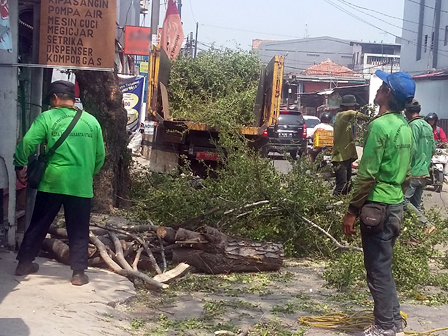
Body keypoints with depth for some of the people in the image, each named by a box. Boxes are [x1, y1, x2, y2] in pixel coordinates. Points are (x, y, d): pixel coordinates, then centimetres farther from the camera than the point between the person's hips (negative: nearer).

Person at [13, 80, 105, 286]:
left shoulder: (47, 117, -2)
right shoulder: (91, 121, 7)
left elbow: (27, 143, -9)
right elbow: (100, 156, 11)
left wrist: (20, 167, 6)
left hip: (52, 182, -1)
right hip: (81, 185, 1)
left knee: (38, 225, 14)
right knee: (78, 231, 8)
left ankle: (24, 263, 25)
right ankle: (78, 273, 8)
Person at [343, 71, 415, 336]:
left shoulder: (380, 125, -17)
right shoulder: (405, 127, 10)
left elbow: (367, 175, -19)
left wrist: (353, 211, -14)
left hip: (377, 205, -9)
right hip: (395, 204, 9)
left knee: (377, 268, 0)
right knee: (384, 265, 18)